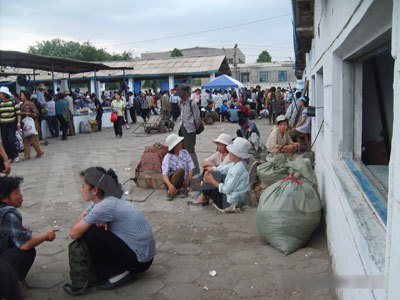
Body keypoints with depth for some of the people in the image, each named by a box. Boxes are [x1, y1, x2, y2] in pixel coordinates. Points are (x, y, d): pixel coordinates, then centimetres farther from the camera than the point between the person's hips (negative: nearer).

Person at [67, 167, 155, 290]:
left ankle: (118, 274, 0)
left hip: (139, 261, -9)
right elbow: (78, 223, 8)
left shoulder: (105, 206, -23)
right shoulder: (101, 201, 4)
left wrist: (85, 216, 2)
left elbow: (74, 234, -17)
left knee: (90, 233, -14)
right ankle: (121, 269, 14)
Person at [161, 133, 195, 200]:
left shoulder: (185, 152, 1)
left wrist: (188, 180, -22)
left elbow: (191, 168, -4)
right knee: (180, 170, -33)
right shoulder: (168, 157, -10)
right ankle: (170, 191, -22)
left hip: (184, 181, 3)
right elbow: (164, 174, -23)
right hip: (172, 181, -3)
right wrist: (170, 185, -42)